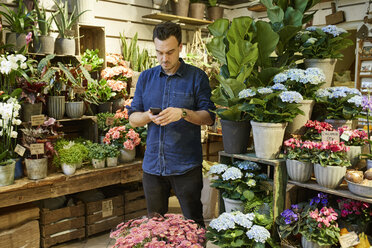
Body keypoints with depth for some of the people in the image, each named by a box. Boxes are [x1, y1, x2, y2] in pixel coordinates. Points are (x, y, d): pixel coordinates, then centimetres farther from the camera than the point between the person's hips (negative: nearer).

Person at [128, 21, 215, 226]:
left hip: (186, 165, -3)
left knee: (193, 223, 7)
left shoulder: (197, 77, -1)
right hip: (152, 164, 4)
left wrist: (183, 113, -24)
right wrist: (149, 116, -15)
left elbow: (209, 117, -5)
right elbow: (133, 118, 8)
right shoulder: (146, 77, 9)